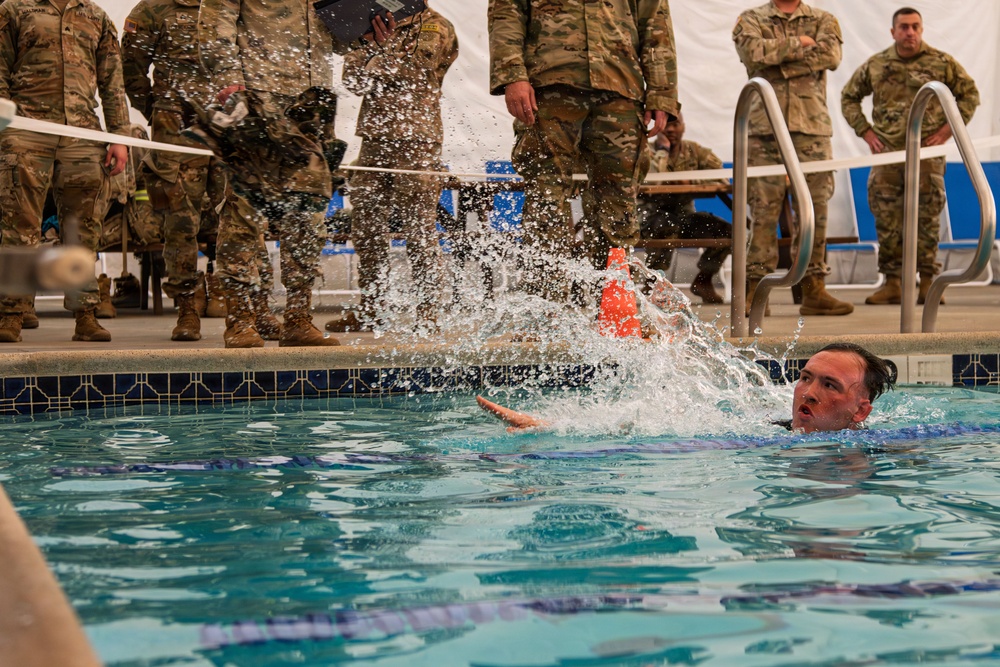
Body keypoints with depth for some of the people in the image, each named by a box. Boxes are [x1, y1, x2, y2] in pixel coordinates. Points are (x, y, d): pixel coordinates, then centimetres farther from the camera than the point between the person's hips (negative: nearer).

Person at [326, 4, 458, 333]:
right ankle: (370, 309, 13)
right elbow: (353, 78, 9)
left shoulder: (436, 28, 3)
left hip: (415, 139, -6)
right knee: (366, 226, 6)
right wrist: (373, 49, -6)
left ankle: (427, 312, -3)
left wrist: (385, 50, -1)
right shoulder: (374, 28, 21)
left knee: (419, 228, -7)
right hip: (374, 139, 6)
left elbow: (412, 73, -10)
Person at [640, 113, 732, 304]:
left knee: (726, 230, -17)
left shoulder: (694, 150, 8)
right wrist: (663, 150, -16)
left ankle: (703, 280, 6)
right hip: (652, 215, -5)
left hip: (684, 214, 5)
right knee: (668, 227, -41)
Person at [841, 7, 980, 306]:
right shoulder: (875, 65, 8)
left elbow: (969, 94, 8)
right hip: (887, 152, 2)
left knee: (927, 219, -2)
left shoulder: (942, 63, 3)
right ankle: (892, 282, 7)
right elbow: (849, 97, 19)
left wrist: (948, 129, 0)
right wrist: (865, 131, 8)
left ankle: (929, 281, 5)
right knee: (886, 219, 0)